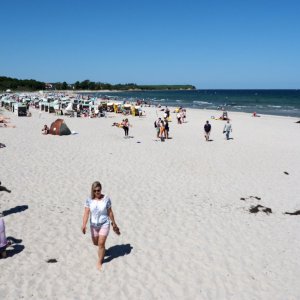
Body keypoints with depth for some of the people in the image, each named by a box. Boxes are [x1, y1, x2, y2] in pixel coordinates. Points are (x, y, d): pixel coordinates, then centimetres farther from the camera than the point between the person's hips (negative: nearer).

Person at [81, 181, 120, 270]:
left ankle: (99, 262, 14)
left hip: (104, 224, -3)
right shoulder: (89, 200, -11)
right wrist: (84, 225, -26)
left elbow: (110, 212, -5)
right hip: (94, 225, 3)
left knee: (101, 244, -6)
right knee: (95, 243, 19)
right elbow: (86, 213, -16)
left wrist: (114, 223, 2)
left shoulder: (106, 199, -14)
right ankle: (102, 250, 54)